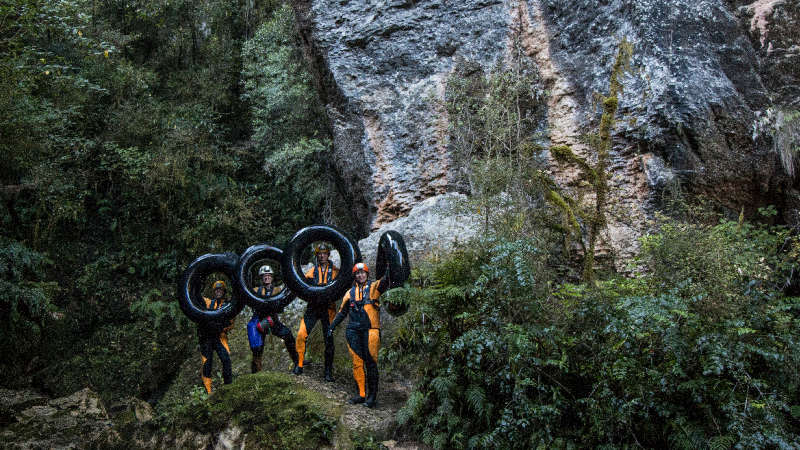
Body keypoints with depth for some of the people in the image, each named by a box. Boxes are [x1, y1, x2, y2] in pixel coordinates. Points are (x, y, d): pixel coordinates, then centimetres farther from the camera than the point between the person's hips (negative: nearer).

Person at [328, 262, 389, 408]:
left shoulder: (374, 287, 7)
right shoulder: (350, 292, 18)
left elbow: (385, 282, -12)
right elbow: (342, 312, 26)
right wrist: (332, 327, 24)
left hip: (370, 330, -4)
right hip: (354, 331, 4)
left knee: (371, 363, -3)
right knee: (357, 363, 2)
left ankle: (372, 395, 2)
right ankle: (361, 394, 8)